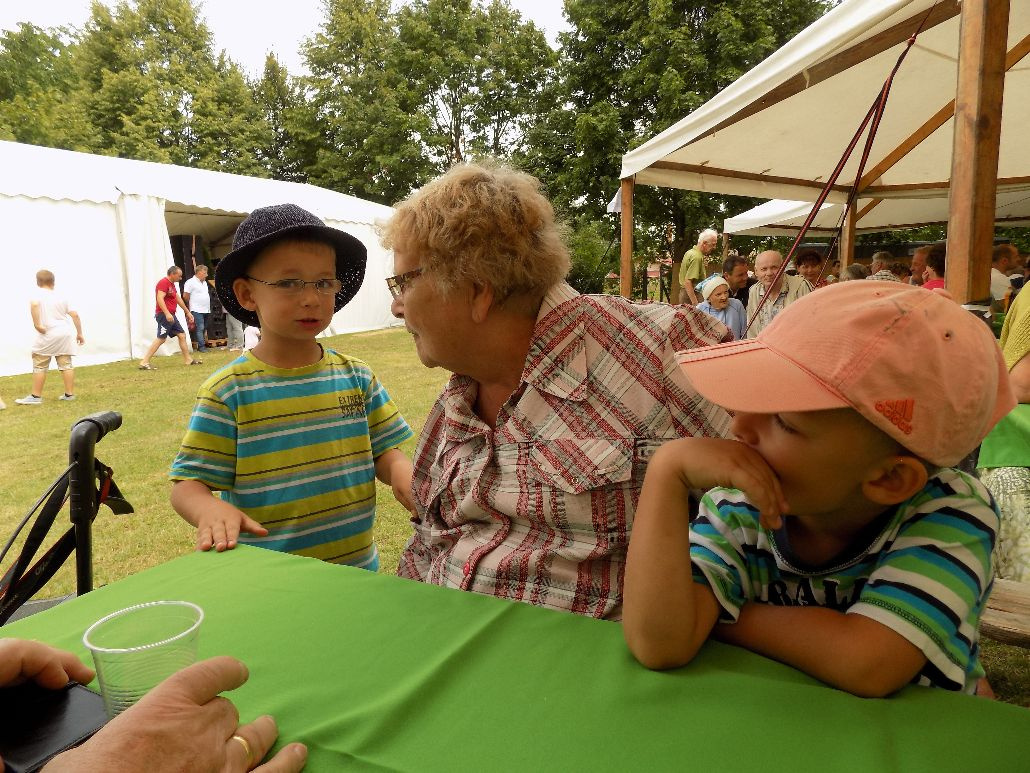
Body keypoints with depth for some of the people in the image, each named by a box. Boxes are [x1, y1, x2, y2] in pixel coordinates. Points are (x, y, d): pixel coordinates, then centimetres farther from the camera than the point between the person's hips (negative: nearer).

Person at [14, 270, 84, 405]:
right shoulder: (61, 296, 10)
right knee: (66, 364, 7)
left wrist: (36, 324, -23)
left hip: (48, 335, -5)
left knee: (39, 365, 2)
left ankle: (36, 396, 4)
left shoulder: (38, 294, -4)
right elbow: (75, 315, 8)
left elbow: (34, 304, -28)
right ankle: (69, 394, 7)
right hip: (66, 334, 5)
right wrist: (79, 333, 14)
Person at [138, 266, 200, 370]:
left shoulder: (172, 284, 19)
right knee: (161, 338, -12)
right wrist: (167, 313, -33)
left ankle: (189, 359, 18)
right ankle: (144, 362, -11)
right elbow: (160, 298, -24)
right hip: (164, 315, -10)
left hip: (170, 316, 10)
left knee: (182, 335, 11)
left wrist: (187, 312, 32)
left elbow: (178, 299, 28)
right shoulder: (164, 283, -12)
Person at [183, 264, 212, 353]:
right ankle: (202, 346, -9)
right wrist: (190, 304, 4)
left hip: (206, 310, 8)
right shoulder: (191, 282, -7)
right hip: (197, 310, -8)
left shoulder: (204, 282, 18)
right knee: (200, 328, -10)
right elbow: (185, 296, -8)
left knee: (204, 329, 9)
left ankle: (201, 345, 15)